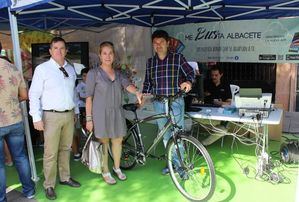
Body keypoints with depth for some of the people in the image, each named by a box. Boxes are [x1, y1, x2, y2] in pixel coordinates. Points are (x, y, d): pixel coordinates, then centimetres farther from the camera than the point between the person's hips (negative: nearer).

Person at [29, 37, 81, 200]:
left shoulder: (70, 69, 11)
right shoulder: (42, 69, -6)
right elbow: (34, 95, -8)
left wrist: (76, 111, 16)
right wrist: (37, 118, -14)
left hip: (69, 115, 5)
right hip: (52, 116, -5)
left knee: (65, 149, 16)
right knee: (50, 153, -1)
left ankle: (65, 178, 32)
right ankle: (49, 185, 15)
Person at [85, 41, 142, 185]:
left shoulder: (119, 74, 7)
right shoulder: (94, 73, -6)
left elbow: (128, 85, -12)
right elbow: (89, 97, -6)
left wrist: (137, 92, -34)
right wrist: (88, 118, -9)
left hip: (117, 112, 4)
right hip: (101, 113, -4)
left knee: (118, 141, 13)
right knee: (104, 143, 6)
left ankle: (117, 168, 34)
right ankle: (105, 172, 23)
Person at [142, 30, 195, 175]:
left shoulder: (177, 58, -1)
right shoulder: (150, 62, 10)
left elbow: (190, 72, -3)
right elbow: (147, 82, 14)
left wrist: (188, 82, -25)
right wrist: (144, 95, -2)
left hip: (175, 102, -3)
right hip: (159, 103, 4)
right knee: (165, 135, 11)